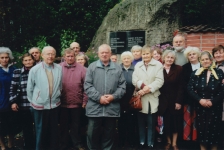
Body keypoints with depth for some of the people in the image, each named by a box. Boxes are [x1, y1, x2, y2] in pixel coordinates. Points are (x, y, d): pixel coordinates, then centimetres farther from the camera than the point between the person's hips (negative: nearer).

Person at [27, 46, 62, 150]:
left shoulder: (59, 68, -4)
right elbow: (29, 88, -1)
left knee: (54, 131, 15)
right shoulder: (34, 70, -10)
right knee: (41, 131, 12)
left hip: (55, 105, 2)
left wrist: (57, 96, 12)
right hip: (39, 106, -2)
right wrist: (33, 102, 6)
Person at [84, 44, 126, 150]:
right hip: (95, 107, -1)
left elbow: (122, 86, 5)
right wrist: (99, 97, -13)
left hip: (112, 108, 1)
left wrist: (113, 96, -10)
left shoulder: (117, 68, 8)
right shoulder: (92, 67, 4)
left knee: (109, 134, 12)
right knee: (92, 133, 6)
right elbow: (87, 85, -3)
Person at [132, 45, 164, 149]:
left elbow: (159, 81, -8)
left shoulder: (158, 64, 2)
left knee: (151, 123, 2)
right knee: (141, 122, 7)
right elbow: (134, 80, 3)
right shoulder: (138, 65, 13)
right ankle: (141, 142, 20)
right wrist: (143, 86, -15)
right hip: (140, 98, 3)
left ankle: (150, 143, 12)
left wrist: (148, 88, -17)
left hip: (152, 98, -2)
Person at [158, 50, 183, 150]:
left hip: (175, 100, 0)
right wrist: (158, 100, -6)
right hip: (163, 101, 0)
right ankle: (168, 142, 25)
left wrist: (179, 101, -9)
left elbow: (180, 87, -4)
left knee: (175, 122, 8)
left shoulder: (178, 69, -1)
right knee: (166, 122, 7)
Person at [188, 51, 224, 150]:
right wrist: (199, 100, -15)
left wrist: (212, 101, -14)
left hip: (215, 107, -1)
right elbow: (190, 89, -3)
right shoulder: (196, 73, 4)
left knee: (214, 128, 4)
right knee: (202, 128, 6)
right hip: (200, 107, 1)